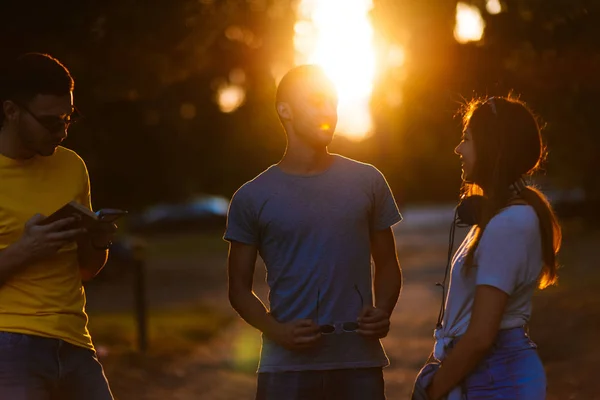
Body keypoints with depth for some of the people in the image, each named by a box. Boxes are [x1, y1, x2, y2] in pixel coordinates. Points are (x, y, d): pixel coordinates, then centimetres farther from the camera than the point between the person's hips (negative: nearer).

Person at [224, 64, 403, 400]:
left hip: (360, 364, 1)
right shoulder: (253, 198, 2)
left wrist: (382, 311, -6)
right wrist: (275, 330, -11)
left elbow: (387, 265, 14)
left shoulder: (367, 182, 7)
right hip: (287, 369, -1)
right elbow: (240, 287, 7)